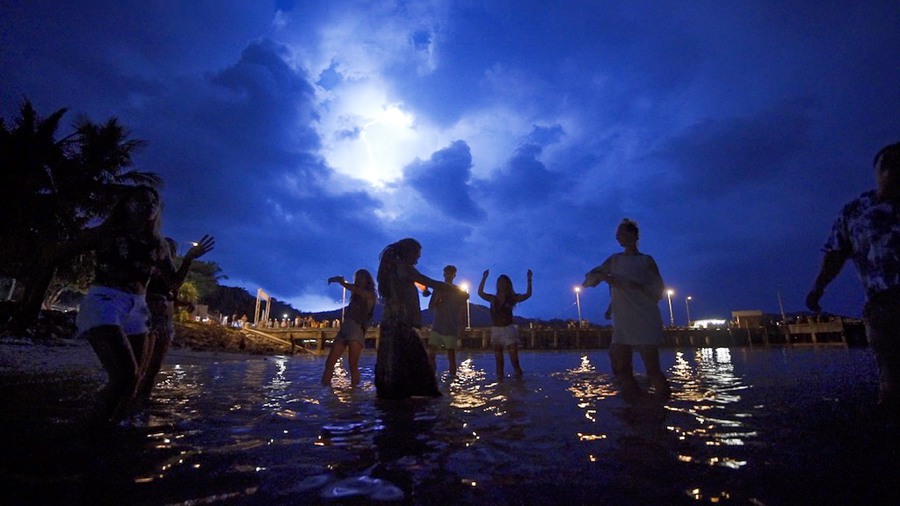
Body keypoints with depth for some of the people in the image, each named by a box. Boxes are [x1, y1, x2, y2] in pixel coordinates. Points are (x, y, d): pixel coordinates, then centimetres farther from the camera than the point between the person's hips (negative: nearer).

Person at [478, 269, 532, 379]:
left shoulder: (511, 298, 2)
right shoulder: (493, 298, 7)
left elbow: (528, 294, -7)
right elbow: (480, 292, -3)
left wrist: (529, 280, -13)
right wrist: (484, 278, -6)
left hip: (509, 329, -2)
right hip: (496, 330, 2)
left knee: (514, 360, -5)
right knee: (498, 360, 6)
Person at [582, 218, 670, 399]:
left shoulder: (646, 260, 5)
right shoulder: (614, 260, 14)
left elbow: (658, 291, 0)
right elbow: (589, 277, 14)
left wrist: (640, 287, -18)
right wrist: (603, 276, -6)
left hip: (646, 320, -4)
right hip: (622, 322, 4)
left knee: (653, 369, -7)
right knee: (621, 369, 0)